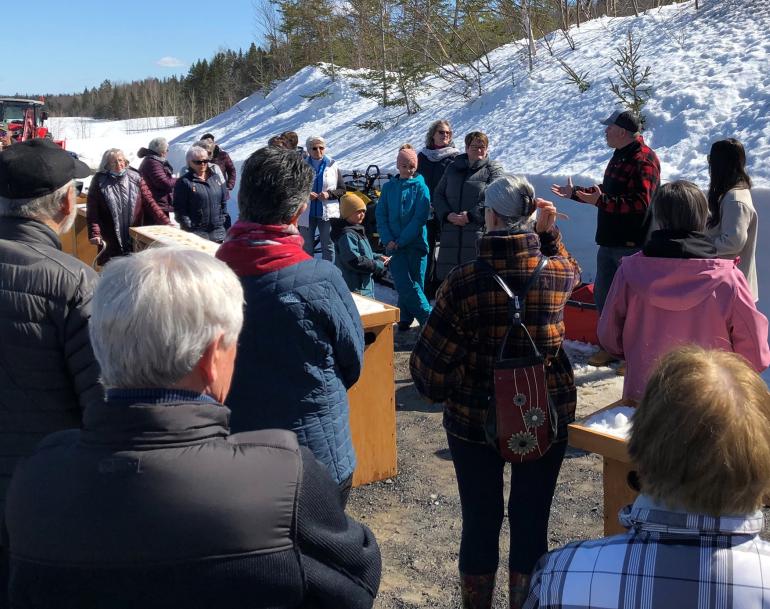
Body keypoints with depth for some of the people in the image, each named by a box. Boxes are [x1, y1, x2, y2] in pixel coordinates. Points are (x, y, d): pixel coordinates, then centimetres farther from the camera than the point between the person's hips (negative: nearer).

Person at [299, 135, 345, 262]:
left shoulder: (333, 165, 1)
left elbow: (342, 190, 3)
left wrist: (329, 194, -15)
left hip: (328, 213, 0)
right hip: (307, 213, 0)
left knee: (328, 246, 7)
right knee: (307, 246, 10)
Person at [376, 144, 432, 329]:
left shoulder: (421, 187, 0)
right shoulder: (389, 187, 8)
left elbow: (420, 218, -8)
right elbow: (381, 215, 6)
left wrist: (401, 241, -13)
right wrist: (388, 240, -8)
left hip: (415, 243, -1)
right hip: (394, 244, 2)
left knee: (415, 282, 3)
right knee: (404, 283, -7)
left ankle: (405, 317, 18)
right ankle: (427, 317, 0)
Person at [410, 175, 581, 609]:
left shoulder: (464, 281, -18)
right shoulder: (557, 273, -10)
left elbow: (431, 359, -13)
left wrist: (441, 392, 5)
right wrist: (549, 232, 6)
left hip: (474, 420, -1)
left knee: (480, 523, 16)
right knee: (532, 523, 16)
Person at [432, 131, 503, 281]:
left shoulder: (493, 170, 4)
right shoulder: (453, 168, 17)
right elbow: (438, 194, 15)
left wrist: (471, 215, -16)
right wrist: (447, 214, -4)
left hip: (479, 232, -4)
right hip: (451, 233, 4)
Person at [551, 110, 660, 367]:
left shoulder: (643, 159, -17)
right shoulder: (620, 156, 15)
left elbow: (640, 203, -27)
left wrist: (601, 201, -32)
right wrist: (575, 193, 24)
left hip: (632, 244, -10)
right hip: (609, 240, 10)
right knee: (602, 295, 16)